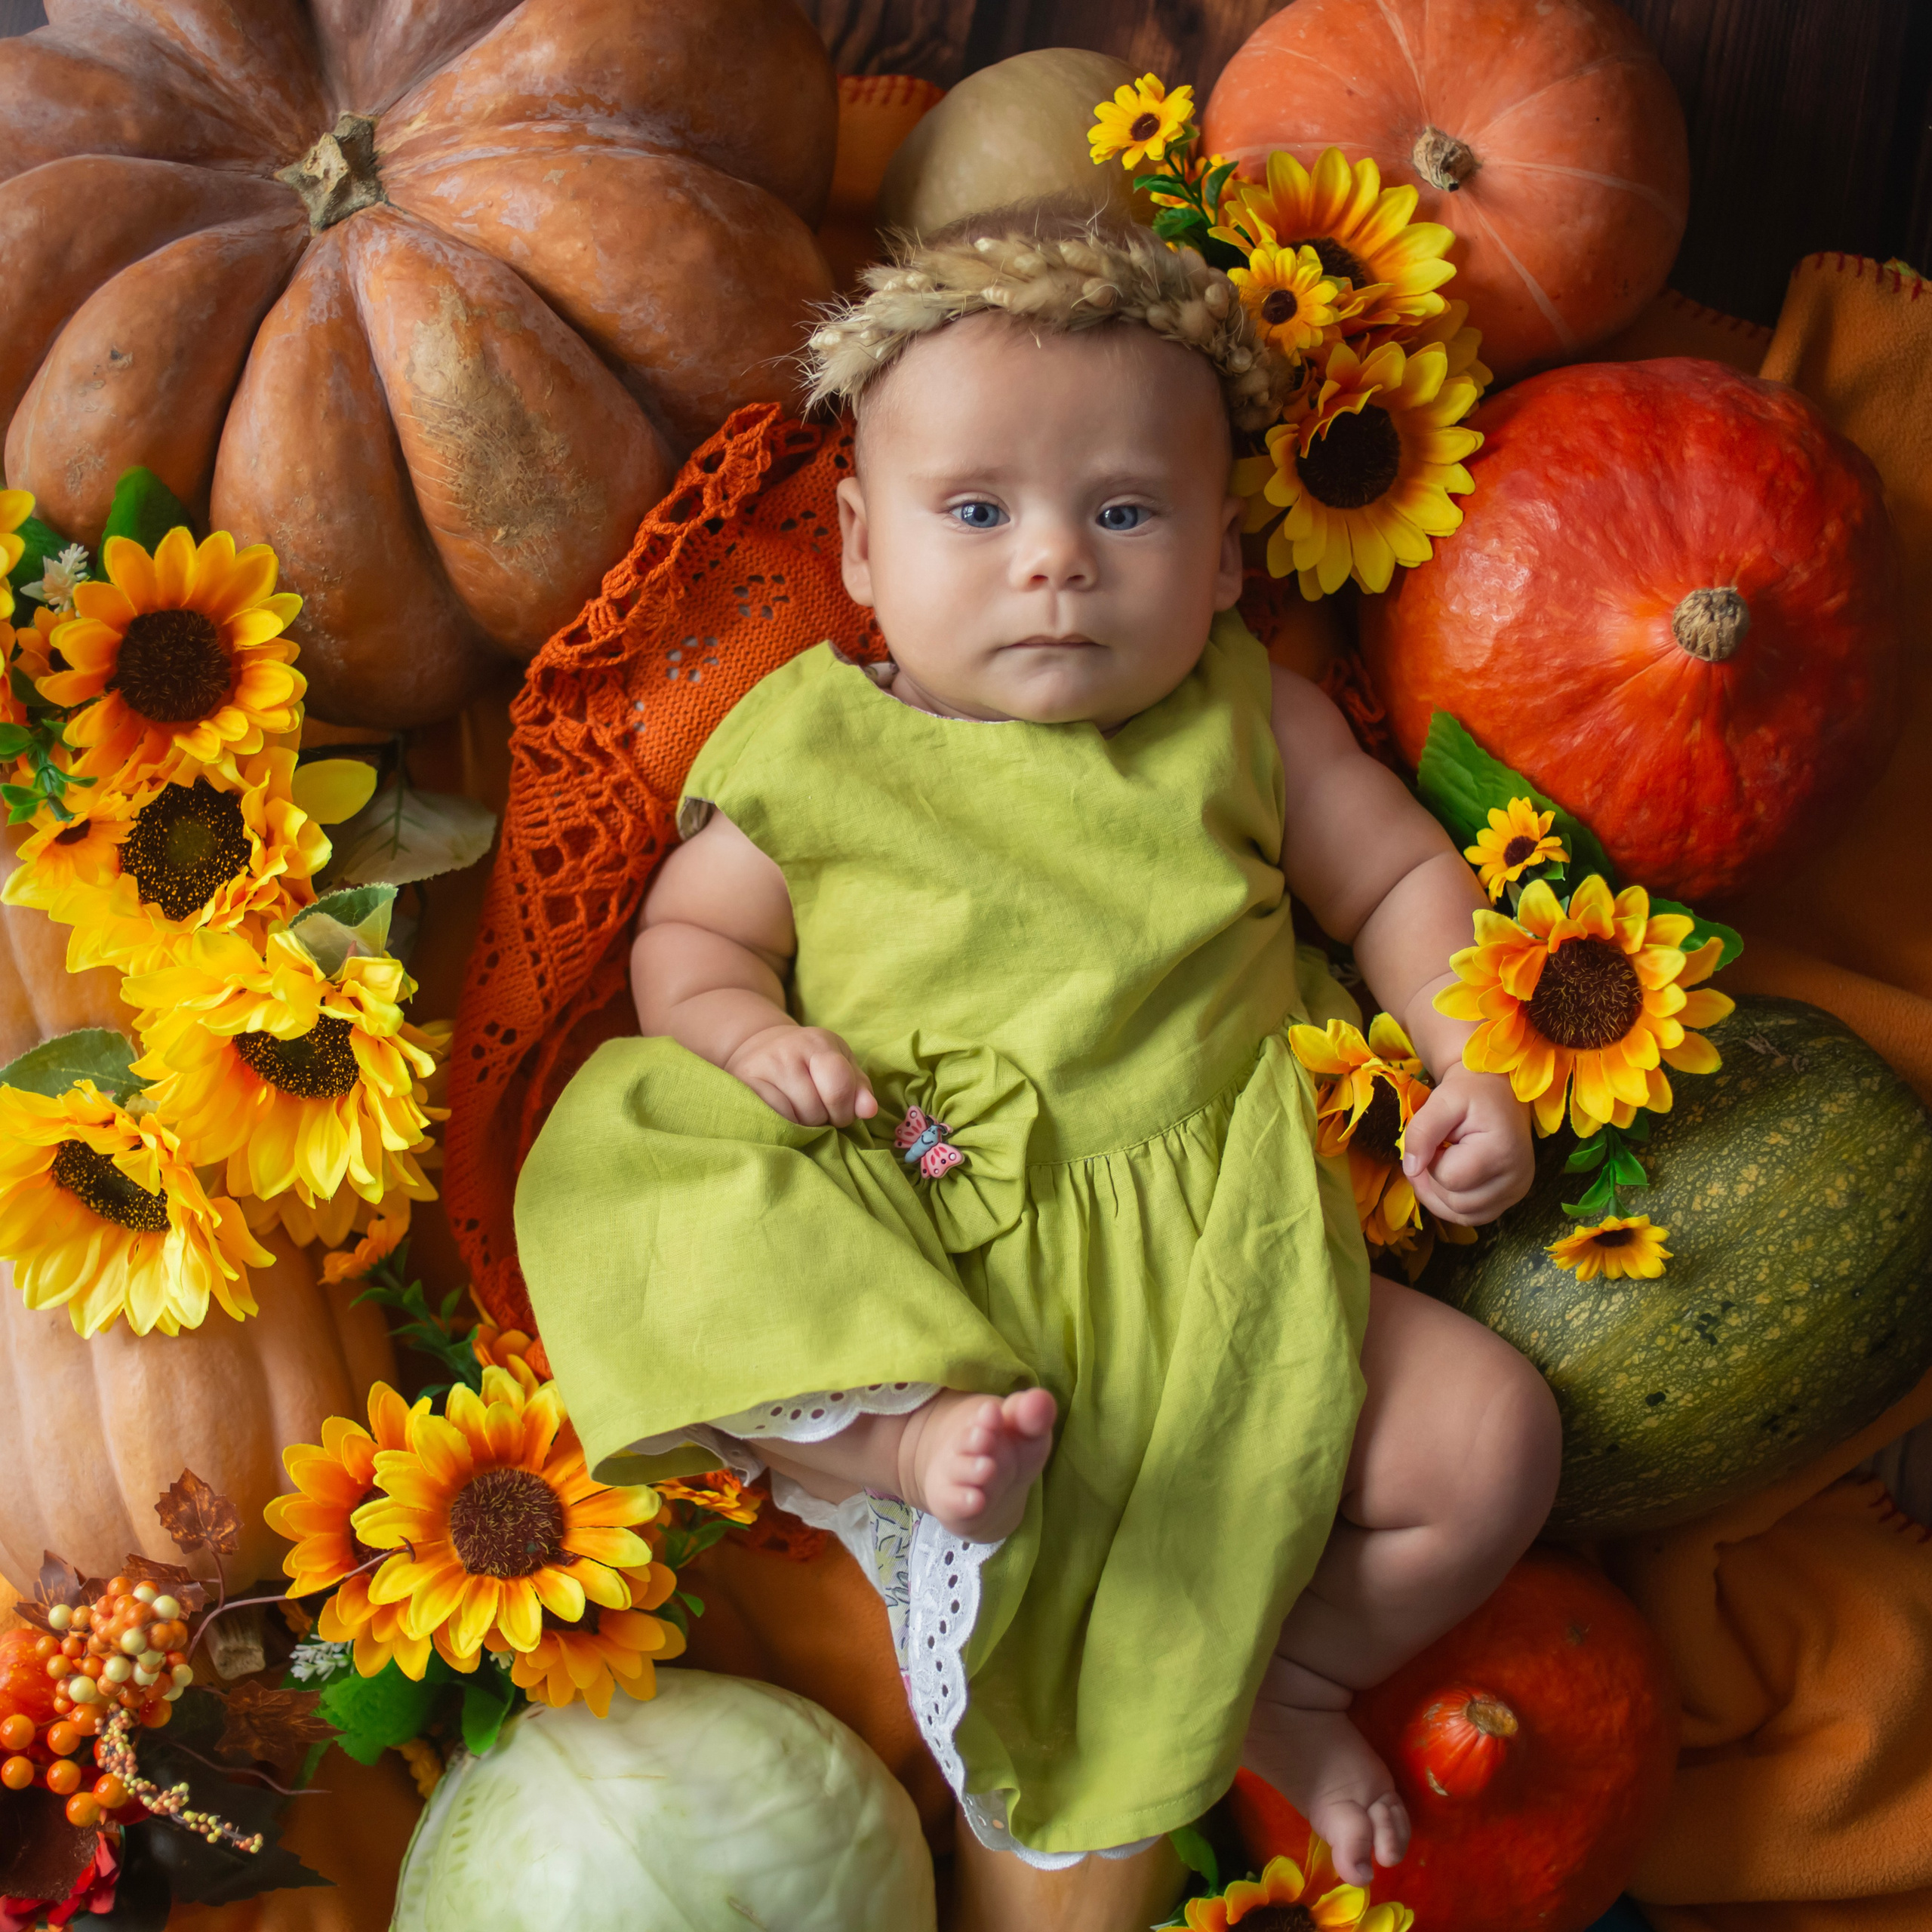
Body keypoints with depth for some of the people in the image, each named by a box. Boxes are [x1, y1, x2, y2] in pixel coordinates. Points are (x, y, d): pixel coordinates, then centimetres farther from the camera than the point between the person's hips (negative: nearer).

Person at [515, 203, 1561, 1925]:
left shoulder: (1245, 722, 9)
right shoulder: (815, 748, 6)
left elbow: (1401, 876, 16)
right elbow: (687, 934, 11)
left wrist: (1478, 1067, 1)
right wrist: (751, 1032, -12)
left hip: (1210, 1253, 2)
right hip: (905, 1253, -1)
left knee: (1494, 1439, -12)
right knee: (661, 1264, -24)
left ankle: (1271, 1676, 6)